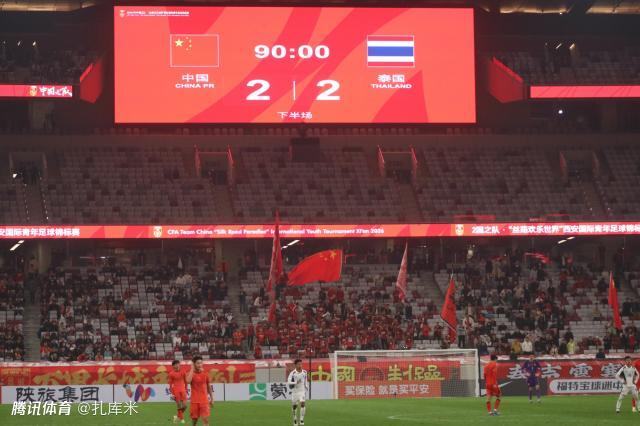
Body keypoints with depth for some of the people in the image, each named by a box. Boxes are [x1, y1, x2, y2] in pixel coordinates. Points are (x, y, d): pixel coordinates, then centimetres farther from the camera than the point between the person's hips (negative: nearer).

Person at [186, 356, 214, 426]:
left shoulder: (205, 374, 3)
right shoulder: (190, 373, -4)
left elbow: (209, 386, 14)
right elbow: (188, 381, -27)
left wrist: (211, 399, 15)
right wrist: (192, 369, -19)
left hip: (204, 401, 1)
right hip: (194, 401, -1)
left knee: (205, 419, -11)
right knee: (194, 419, 9)